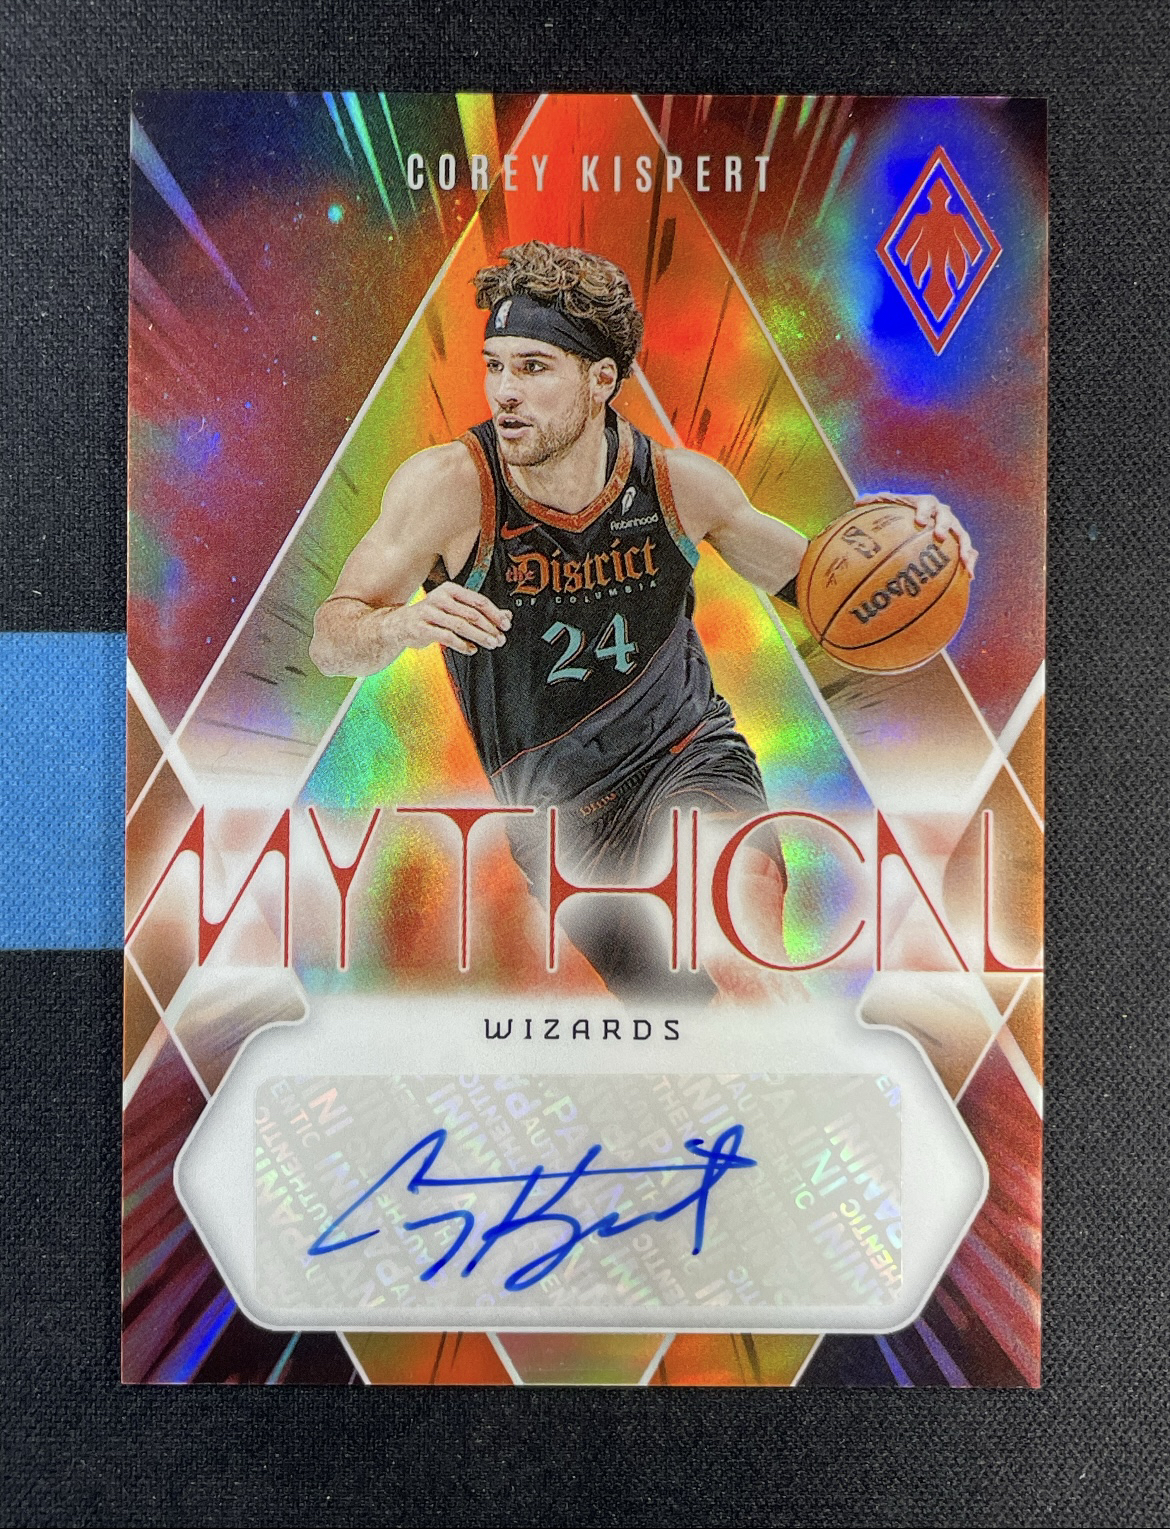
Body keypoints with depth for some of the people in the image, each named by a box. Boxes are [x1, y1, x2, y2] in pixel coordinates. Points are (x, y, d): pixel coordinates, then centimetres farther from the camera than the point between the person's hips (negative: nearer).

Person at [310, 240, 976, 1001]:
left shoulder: (681, 482, -11)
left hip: (688, 748, 0)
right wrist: (406, 622, -35)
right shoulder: (449, 485, -18)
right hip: (558, 810, 0)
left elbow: (805, 574, 6)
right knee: (674, 1005, 9)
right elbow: (332, 639, -13)